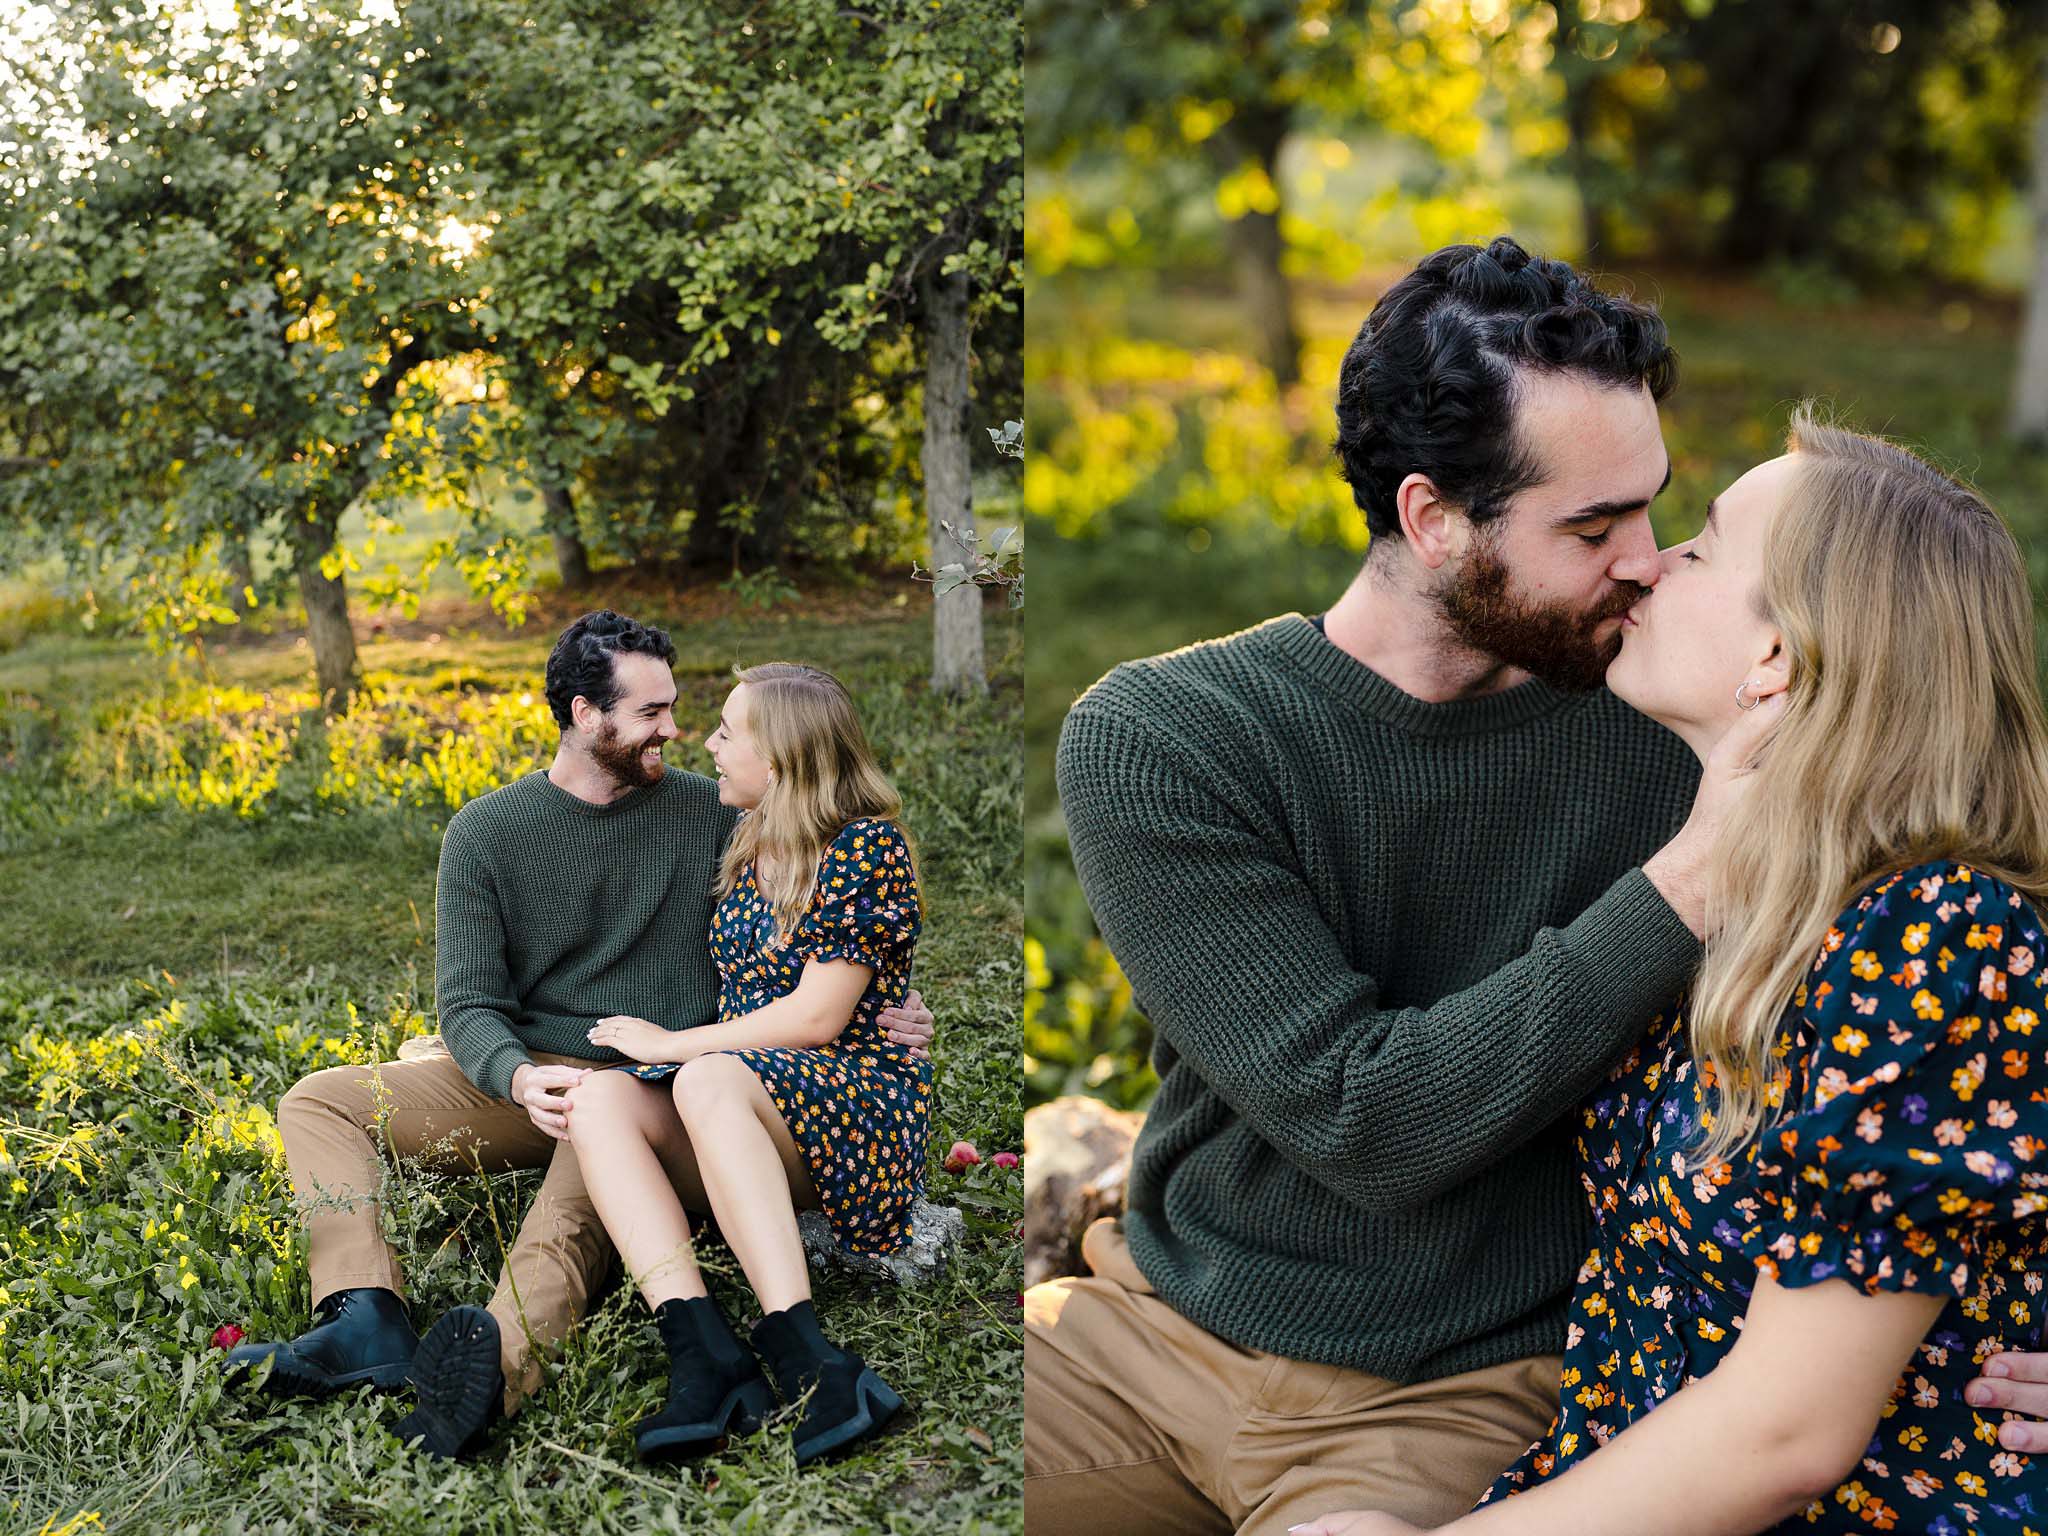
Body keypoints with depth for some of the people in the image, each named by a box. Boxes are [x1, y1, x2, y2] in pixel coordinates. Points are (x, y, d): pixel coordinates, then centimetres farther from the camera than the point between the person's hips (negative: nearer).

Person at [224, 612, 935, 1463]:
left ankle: (499, 1354, -62)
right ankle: (368, 1321, -34)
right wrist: (517, 1077, -25)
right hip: (522, 1082, 3)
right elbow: (469, 1003, -2)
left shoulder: (707, 812, 6)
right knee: (315, 1102, -13)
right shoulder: (485, 831, 4)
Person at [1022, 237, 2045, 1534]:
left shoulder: (1662, 735, -8)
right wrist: (1684, 887, -23)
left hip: (1464, 1401, 0)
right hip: (1157, 1319, 0)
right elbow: (1362, 1122, -20)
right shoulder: (1148, 741, -13)